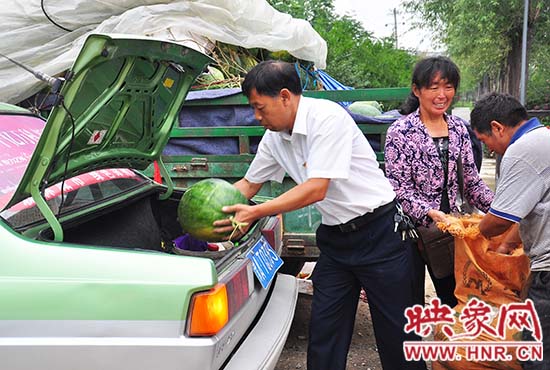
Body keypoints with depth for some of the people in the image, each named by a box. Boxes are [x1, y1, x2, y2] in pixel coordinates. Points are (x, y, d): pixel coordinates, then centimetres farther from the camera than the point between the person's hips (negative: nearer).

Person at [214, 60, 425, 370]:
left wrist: (255, 213, -25)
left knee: (396, 331, 6)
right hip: (335, 237, 7)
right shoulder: (274, 137, 4)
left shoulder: (327, 117, -21)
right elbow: (249, 184, 15)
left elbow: (316, 190, -26)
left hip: (378, 232, -7)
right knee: (323, 330, 8)